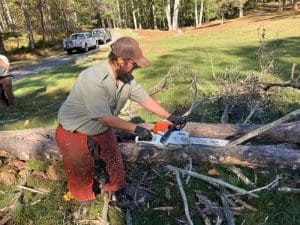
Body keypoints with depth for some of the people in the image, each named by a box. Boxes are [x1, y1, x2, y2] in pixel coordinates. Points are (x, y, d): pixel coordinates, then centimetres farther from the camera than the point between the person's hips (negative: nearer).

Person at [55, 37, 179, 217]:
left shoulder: (127, 77, -13)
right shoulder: (94, 79, -37)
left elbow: (145, 99, -5)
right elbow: (105, 118, -37)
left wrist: (170, 117, -6)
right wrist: (136, 129, -32)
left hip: (102, 130, 7)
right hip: (73, 133, -7)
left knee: (115, 164, 13)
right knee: (82, 174, 5)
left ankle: (117, 193, 37)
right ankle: (84, 201, 32)